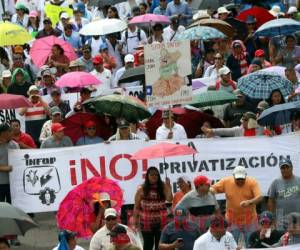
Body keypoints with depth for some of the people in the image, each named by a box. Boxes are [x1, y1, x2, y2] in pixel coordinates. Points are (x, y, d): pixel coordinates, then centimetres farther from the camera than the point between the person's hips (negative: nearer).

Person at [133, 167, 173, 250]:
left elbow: (169, 199, -14)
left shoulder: (163, 187, 2)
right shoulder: (141, 189, 1)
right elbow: (136, 207, 2)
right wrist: (135, 221, -1)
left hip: (161, 222, 1)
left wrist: (168, 186, -18)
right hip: (146, 223, -1)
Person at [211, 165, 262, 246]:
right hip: (232, 220, 1)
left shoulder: (252, 182, -10)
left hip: (249, 219, -1)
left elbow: (259, 197, -18)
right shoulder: (226, 182, -5)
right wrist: (209, 190, -22)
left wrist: (249, 202, -38)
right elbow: (214, 189, 3)